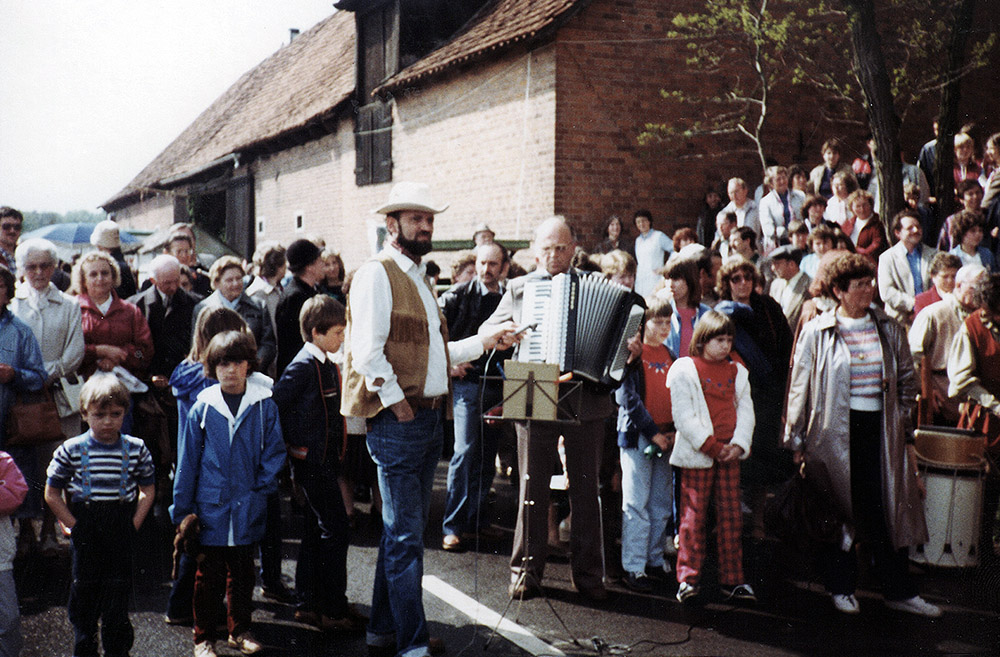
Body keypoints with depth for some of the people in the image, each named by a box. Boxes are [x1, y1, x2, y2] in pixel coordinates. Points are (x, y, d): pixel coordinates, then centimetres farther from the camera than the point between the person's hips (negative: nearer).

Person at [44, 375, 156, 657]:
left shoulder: (136, 449, -2)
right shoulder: (70, 450, -5)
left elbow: (147, 490, 7)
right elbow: (52, 494, 0)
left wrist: (133, 526, -3)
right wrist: (74, 526, -6)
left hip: (121, 536, 0)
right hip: (86, 536, 0)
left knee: (118, 595, 5)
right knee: (84, 593, 10)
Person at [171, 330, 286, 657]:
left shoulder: (264, 405, -4)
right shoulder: (203, 407, -5)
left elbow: (274, 452, 5)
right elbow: (187, 461, 1)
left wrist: (261, 488, -6)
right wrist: (181, 509, 2)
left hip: (248, 508, 1)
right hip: (211, 505, -1)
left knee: (242, 570, 15)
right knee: (209, 574, 7)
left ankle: (240, 630, 31)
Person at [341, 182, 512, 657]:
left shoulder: (418, 279, 20)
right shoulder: (377, 274, -8)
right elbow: (367, 351, -17)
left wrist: (483, 342, 16)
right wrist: (398, 404, -18)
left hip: (428, 419, 9)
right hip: (397, 422, -9)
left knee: (405, 530, 14)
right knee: (406, 535, -5)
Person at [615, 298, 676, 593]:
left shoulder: (670, 356, 12)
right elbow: (628, 397, -12)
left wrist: (674, 431, 0)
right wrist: (652, 432, -14)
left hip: (666, 437, 6)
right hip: (637, 435, -6)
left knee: (662, 504, 10)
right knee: (637, 504, -3)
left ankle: (655, 560, 22)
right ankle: (633, 567, 2)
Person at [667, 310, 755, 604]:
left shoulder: (737, 372, 14)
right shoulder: (684, 369, -2)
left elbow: (746, 411, 10)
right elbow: (684, 417, -9)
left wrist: (738, 445, -7)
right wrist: (712, 447, -14)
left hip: (729, 455, 4)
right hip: (696, 455, -4)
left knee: (731, 514, 6)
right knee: (694, 515, -2)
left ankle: (732, 579, 13)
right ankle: (688, 578, 5)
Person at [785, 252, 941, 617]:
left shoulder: (889, 329, 9)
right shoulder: (816, 332, -1)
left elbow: (907, 382, 15)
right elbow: (800, 388, 1)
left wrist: (907, 435, 10)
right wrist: (796, 440, 0)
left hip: (880, 429, 3)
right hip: (834, 432, -3)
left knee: (888, 509, 4)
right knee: (838, 510, 4)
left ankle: (899, 590, 17)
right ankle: (841, 587, 20)